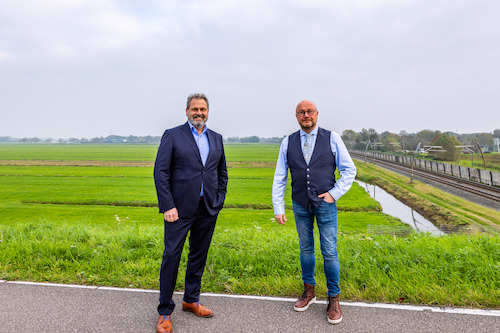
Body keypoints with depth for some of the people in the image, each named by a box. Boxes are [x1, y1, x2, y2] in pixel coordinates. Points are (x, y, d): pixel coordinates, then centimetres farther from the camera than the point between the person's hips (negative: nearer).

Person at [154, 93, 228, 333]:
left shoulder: (216, 139, 12)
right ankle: (165, 312, 15)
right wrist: (167, 206, -13)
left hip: (208, 209, 5)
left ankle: (191, 300, 33)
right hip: (180, 208, -4)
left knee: (199, 255, 14)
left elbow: (222, 173, 17)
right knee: (171, 256, -1)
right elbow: (161, 172, -6)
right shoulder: (172, 135, -1)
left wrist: (219, 201, 7)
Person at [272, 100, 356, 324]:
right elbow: (279, 178, 3)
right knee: (305, 249, 14)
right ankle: (309, 291, 32)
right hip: (300, 205, 2)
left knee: (330, 252, 2)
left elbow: (349, 170, 2)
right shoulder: (288, 143, 2)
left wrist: (334, 193, -8)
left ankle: (333, 299, 20)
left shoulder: (332, 139, -2)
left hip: (325, 204, -2)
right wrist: (278, 207, -1)